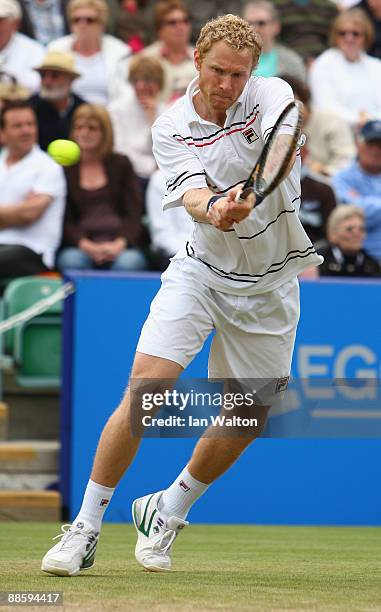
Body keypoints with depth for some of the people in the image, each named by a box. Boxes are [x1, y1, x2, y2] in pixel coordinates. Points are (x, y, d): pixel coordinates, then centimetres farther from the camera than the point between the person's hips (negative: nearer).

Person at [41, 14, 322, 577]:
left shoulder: (273, 94, -10)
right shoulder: (172, 128, -9)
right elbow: (193, 194, -26)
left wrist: (246, 192, -54)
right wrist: (213, 210, -51)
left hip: (269, 286, 2)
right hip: (201, 272, -1)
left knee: (248, 419, 6)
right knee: (146, 386, -18)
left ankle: (167, 511, 30)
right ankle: (85, 528, -9)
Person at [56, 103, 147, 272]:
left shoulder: (121, 164, 17)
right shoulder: (65, 169, 14)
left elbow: (134, 213, 7)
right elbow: (64, 220, 5)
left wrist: (120, 244, -12)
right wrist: (86, 246, -14)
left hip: (120, 247, 0)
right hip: (78, 246, 0)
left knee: (130, 261, -34)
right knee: (71, 260, -35)